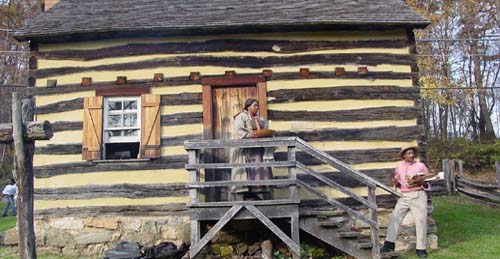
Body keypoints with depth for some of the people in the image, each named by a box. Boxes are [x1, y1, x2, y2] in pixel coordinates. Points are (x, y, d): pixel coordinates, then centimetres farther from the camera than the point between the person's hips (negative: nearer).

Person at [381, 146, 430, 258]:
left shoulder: (421, 166, 5)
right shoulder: (399, 166, 12)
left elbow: (428, 184, 5)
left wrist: (421, 181, -16)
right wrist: (396, 182, -6)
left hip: (418, 195, -2)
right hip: (404, 196, 2)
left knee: (421, 220, -7)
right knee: (395, 216, -10)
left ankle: (421, 249, -1)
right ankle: (390, 243, -7)